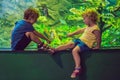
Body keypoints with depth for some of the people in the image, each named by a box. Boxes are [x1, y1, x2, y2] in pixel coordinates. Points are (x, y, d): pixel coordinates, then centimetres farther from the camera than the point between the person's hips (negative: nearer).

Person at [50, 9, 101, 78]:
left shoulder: (95, 29, -16)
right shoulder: (88, 27, 15)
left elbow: (98, 39, -13)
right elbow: (80, 30, 26)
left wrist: (98, 46, -11)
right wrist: (72, 34, 29)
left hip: (86, 44, -9)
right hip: (80, 40, 9)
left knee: (75, 50, -27)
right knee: (69, 44, -2)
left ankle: (78, 67, -29)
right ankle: (54, 50, -3)